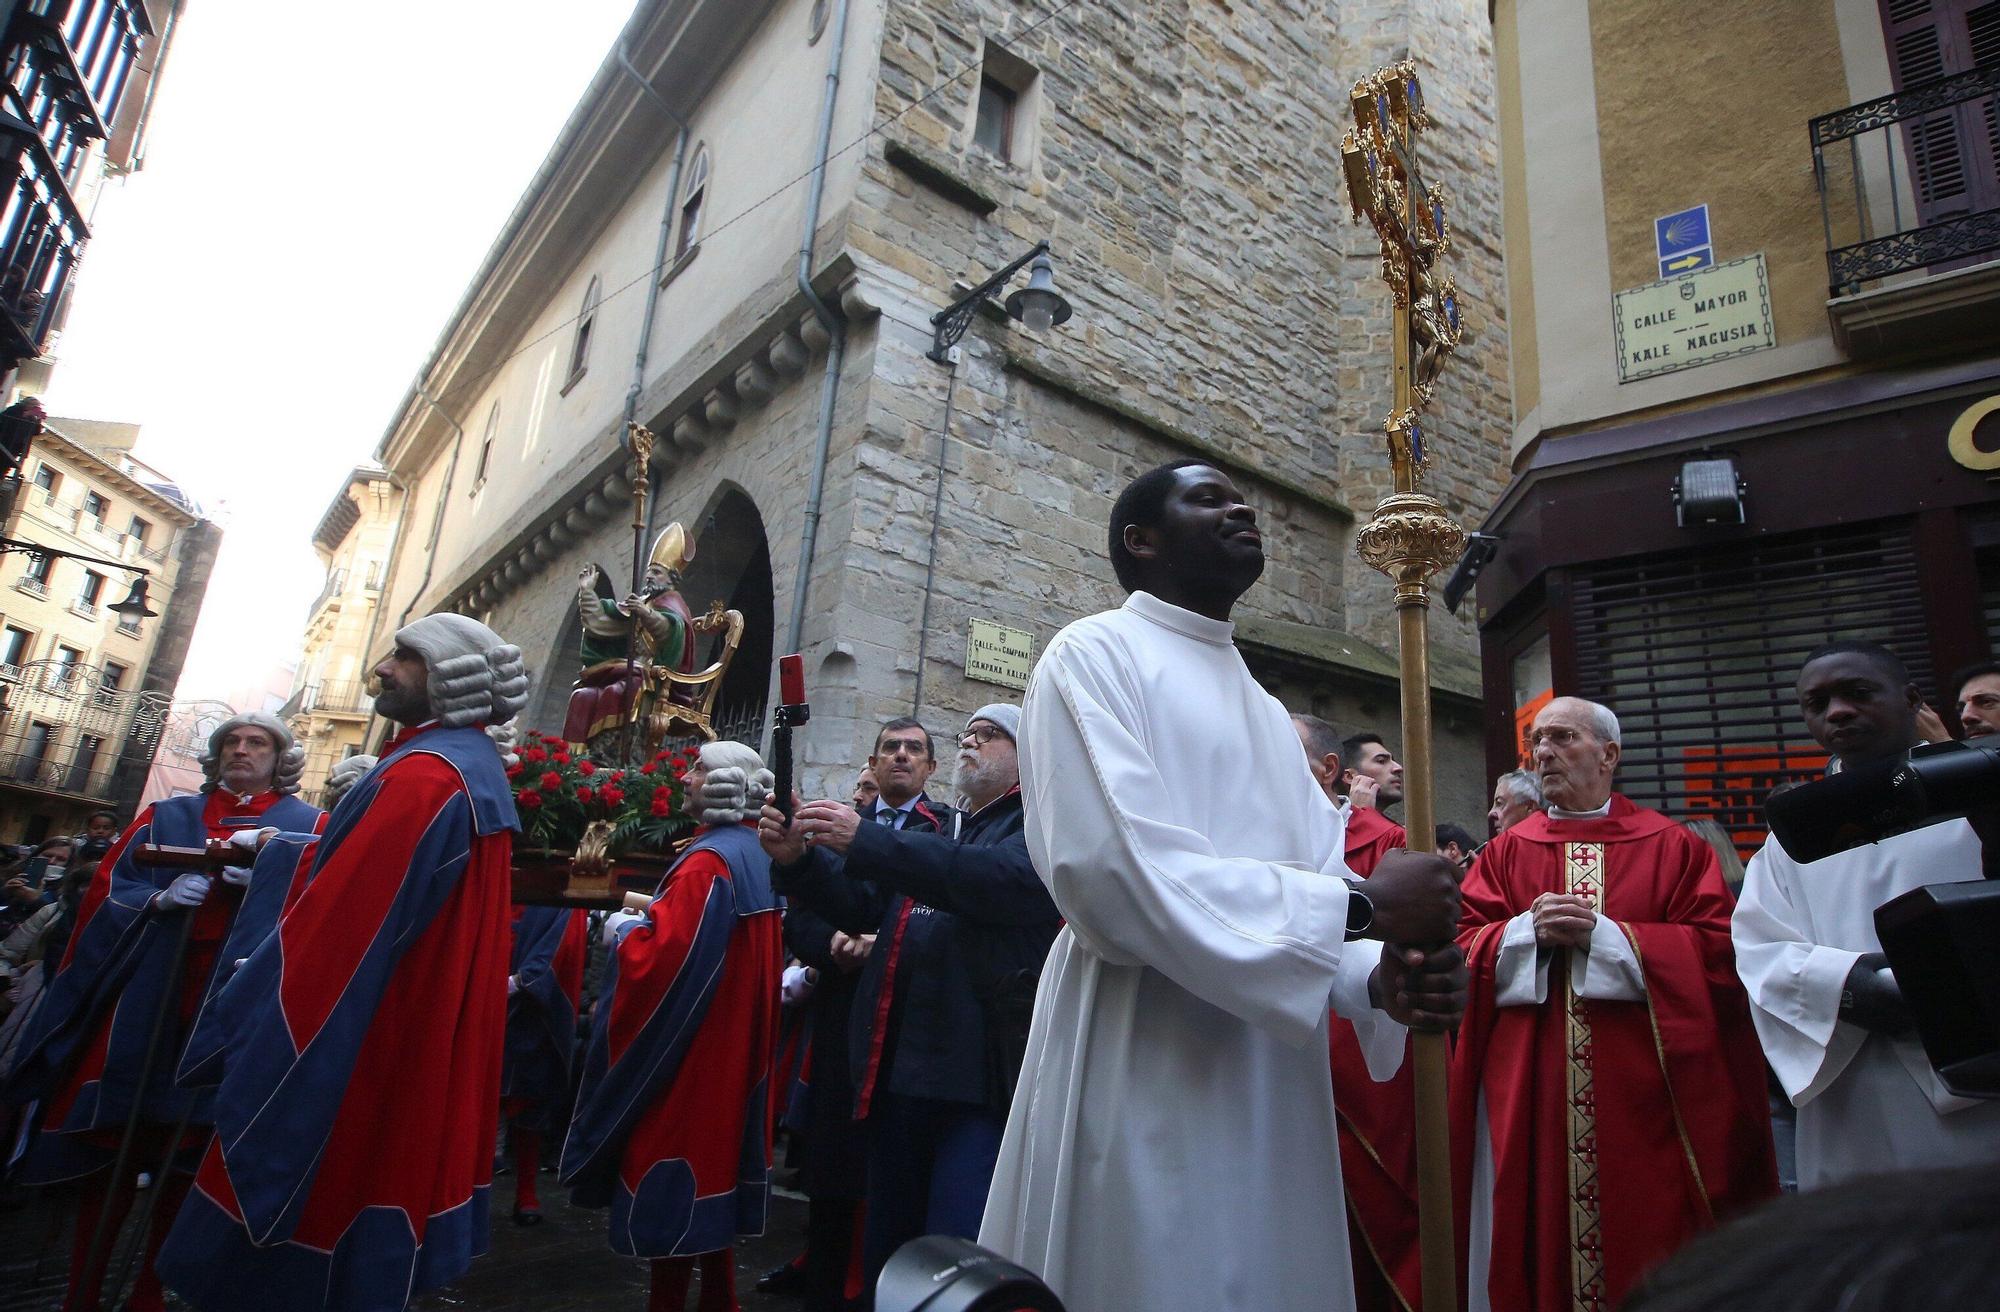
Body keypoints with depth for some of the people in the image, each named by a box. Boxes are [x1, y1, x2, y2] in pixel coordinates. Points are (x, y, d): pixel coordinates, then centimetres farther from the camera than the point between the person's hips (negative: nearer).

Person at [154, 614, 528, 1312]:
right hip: (423, 1044, 9)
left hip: (355, 1057, -9)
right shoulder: (476, 766, 10)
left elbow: (344, 917, -22)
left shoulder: (425, 774, -22)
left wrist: (248, 997, -9)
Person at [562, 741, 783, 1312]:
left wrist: (624, 932, -8)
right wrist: (652, 918, 13)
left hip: (687, 1049, -9)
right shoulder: (756, 855, 7)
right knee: (712, 1157, 19)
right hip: (733, 1047, 9)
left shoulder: (709, 862, -22)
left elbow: (664, 958, -26)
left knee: (675, 1180, 3)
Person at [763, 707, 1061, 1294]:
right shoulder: (942, 833, 22)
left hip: (982, 1078, -7)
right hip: (901, 1070, 8)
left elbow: (1001, 878, -22)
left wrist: (865, 841, -23)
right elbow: (861, 905, 18)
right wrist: (799, 859, -2)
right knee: (887, 1252, 19)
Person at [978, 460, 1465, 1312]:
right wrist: (1363, 907, -16)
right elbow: (1116, 868, -21)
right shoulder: (1095, 654, -6)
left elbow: (1319, 879, 7)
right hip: (1144, 1074, -7)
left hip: (1276, 1082, 7)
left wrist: (1379, 977, -15)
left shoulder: (1265, 710, 18)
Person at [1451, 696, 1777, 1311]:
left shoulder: (1673, 847, 5)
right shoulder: (1505, 852, 8)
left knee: (1647, 1234, 7)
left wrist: (1603, 933, -15)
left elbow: (1715, 948, -6)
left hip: (1640, 1093, -1)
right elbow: (1463, 949, 1)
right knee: (1540, 1235, 7)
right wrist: (1529, 932, -16)